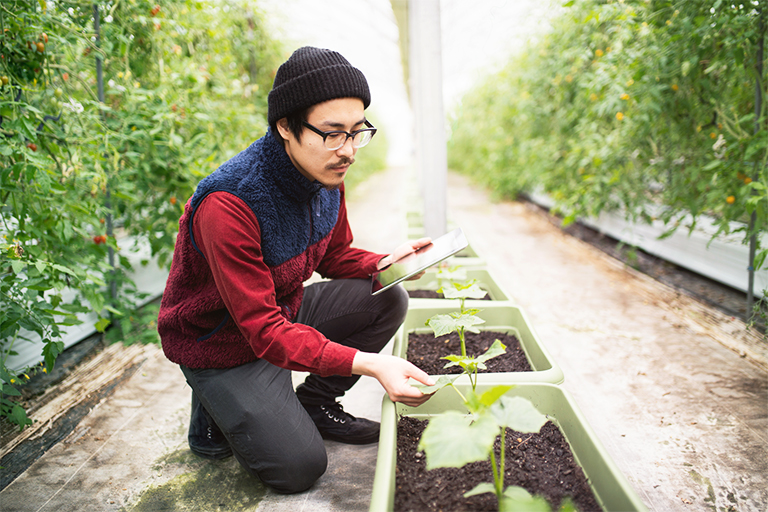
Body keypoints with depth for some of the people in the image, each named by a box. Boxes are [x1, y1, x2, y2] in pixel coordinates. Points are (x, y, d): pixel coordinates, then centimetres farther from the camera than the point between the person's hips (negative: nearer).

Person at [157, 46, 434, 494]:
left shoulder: (326, 176, -11)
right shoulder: (228, 204, -35)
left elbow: (334, 256, 6)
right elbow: (263, 330, -34)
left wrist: (384, 264, -16)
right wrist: (369, 364, -44)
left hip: (284, 310, 7)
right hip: (221, 342, -7)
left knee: (388, 301, -7)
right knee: (300, 468, -10)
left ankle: (314, 403, 8)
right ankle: (215, 411, 15)